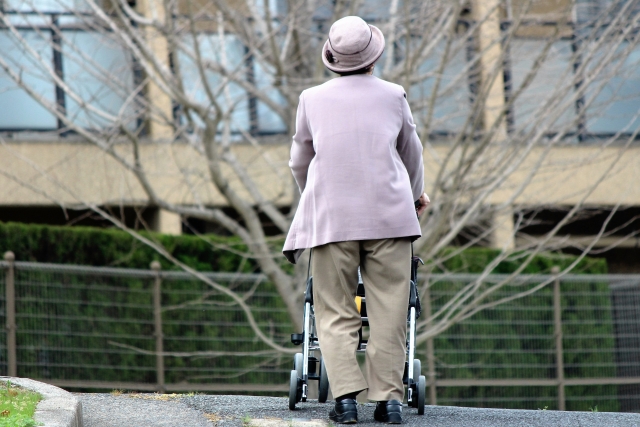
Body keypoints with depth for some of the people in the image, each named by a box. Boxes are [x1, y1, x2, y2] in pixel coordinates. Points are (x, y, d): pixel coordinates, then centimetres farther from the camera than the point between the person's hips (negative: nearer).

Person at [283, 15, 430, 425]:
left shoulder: (312, 99, 7)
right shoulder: (394, 96, 6)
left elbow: (300, 161, 19)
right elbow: (411, 153, 21)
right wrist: (416, 194, 41)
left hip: (331, 218, 0)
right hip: (389, 216, 0)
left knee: (335, 313, 2)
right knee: (389, 312, 2)